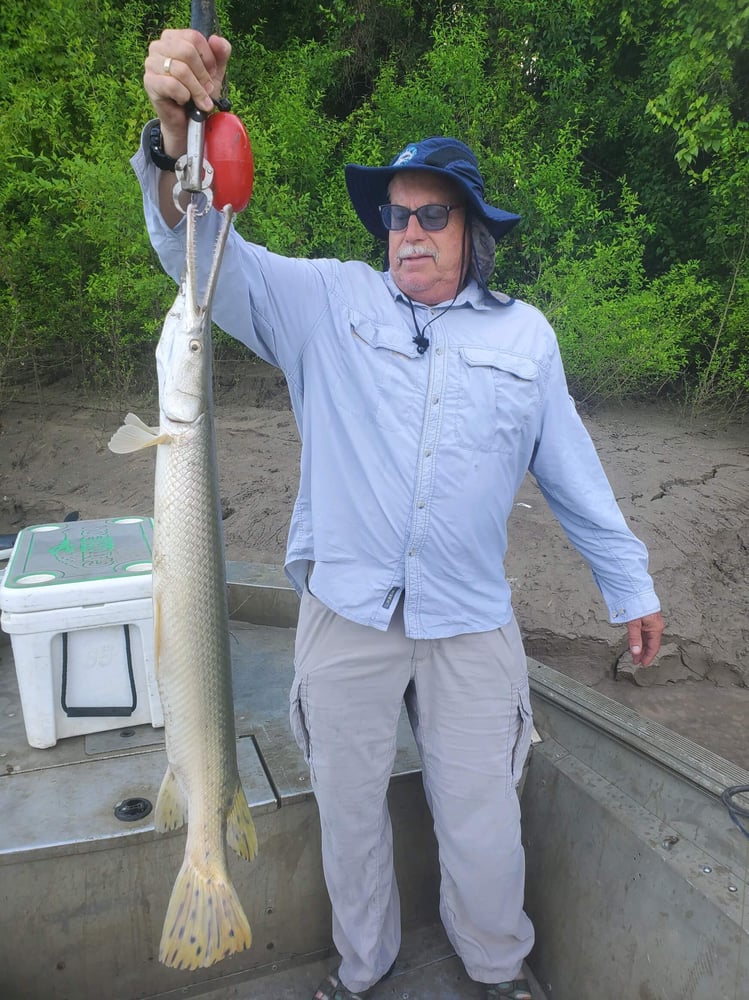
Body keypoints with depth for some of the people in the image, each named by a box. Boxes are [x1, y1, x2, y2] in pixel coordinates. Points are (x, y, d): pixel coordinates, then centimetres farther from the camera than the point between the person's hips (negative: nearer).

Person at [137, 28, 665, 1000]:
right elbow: (208, 256, -10)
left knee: (482, 825, 13)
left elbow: (574, 474, 10)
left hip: (472, 624, 1)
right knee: (348, 810, 18)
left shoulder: (524, 334, 5)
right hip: (345, 612, 0)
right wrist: (177, 131, -29)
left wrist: (631, 587, 13)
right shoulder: (330, 301, 1)